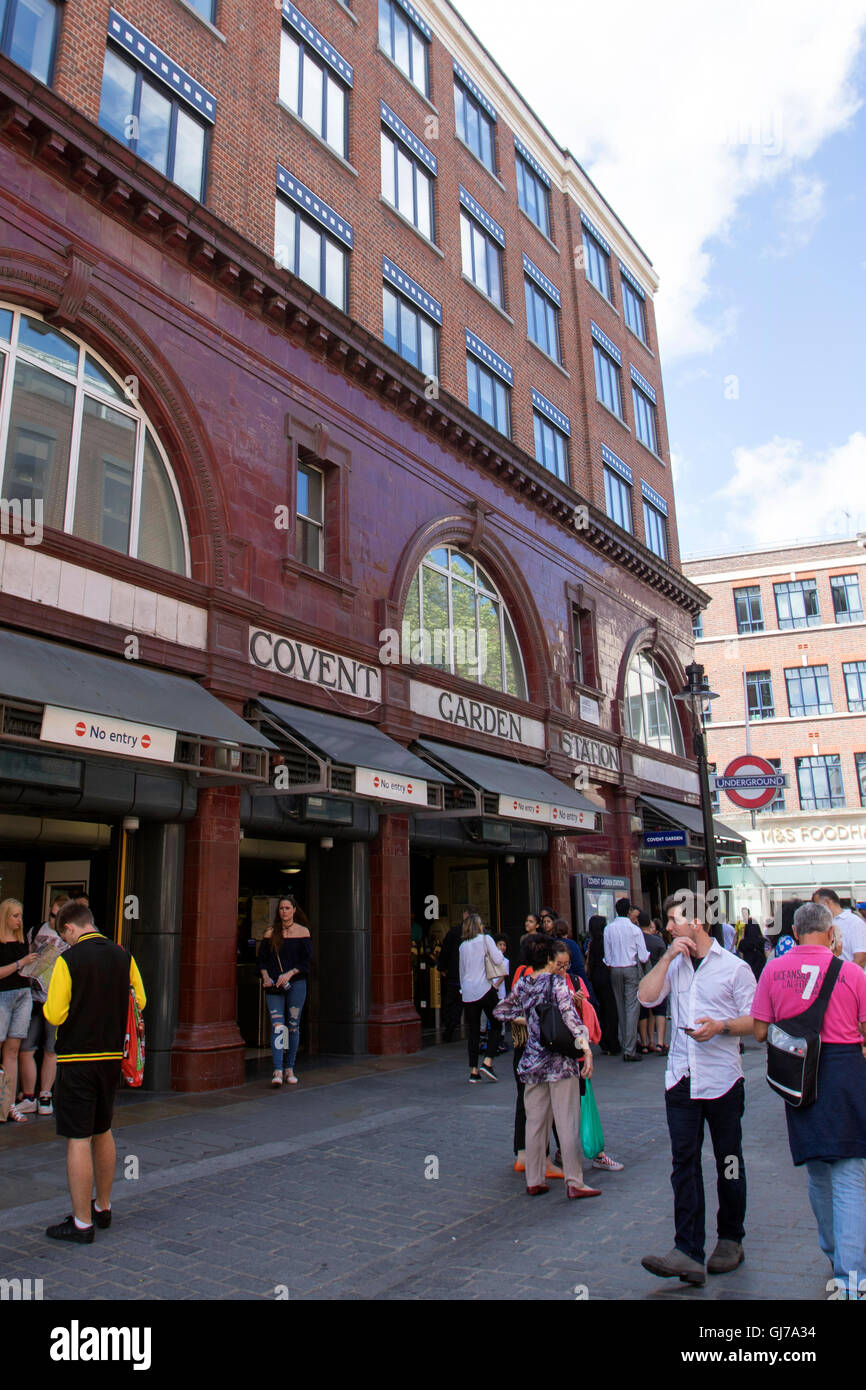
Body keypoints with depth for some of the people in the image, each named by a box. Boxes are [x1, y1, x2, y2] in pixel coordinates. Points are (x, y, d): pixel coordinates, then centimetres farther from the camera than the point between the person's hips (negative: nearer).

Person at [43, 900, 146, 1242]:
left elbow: (54, 1015, -14)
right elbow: (139, 1001, 6)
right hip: (112, 1056, 6)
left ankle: (82, 1223, 8)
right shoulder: (123, 956, 2)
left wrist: (48, 1000, 7)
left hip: (77, 1060, -6)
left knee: (78, 1140, 2)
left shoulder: (68, 960, -13)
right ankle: (102, 1208, 32)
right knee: (102, 1132, 19)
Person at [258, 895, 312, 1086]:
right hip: (274, 985, 1)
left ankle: (289, 1069, 15)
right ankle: (277, 1072, -14)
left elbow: (307, 960, -1)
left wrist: (289, 974, -14)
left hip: (296, 984, -1)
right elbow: (261, 959, 11)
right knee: (277, 1026, -10)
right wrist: (266, 977, -6)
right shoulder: (272, 933, 10)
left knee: (293, 1026, 3)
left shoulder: (303, 932, 4)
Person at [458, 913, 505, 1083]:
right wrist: (499, 951, 13)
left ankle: (473, 1071, 6)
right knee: (496, 1025, 8)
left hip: (468, 992, 5)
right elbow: (498, 960, -8)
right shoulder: (485, 939, -1)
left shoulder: (463, 945, 13)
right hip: (484, 989, -4)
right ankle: (487, 1063, -6)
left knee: (473, 1030, 8)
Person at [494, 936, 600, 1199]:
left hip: (532, 1062, 5)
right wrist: (585, 1047, -28)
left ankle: (534, 1181, 18)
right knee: (567, 1122, 1)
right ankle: (574, 1183, 4)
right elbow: (569, 1014, -22)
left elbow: (500, 1011, 17)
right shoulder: (556, 982, -9)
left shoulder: (522, 984, 7)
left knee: (535, 1122, 12)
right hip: (560, 1061, -5)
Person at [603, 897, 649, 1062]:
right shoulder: (635, 929, -10)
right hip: (632, 969, -4)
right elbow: (643, 957, -6)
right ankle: (630, 1050, -5)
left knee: (620, 1007, 15)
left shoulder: (608, 929, 0)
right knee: (632, 1008, -2)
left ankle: (624, 1043, 23)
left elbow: (607, 956, 3)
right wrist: (647, 955, 14)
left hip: (615, 970, 4)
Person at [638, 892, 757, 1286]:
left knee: (728, 1163, 11)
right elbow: (646, 996, -3)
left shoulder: (734, 968, -3)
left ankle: (731, 1239, 29)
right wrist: (668, 957, -7)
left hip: (722, 1080, -3)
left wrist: (721, 1026, -21)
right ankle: (688, 1253, -1)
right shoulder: (673, 965, 11)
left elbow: (754, 1020, -4)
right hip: (681, 1079, 3)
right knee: (684, 1163, -2)